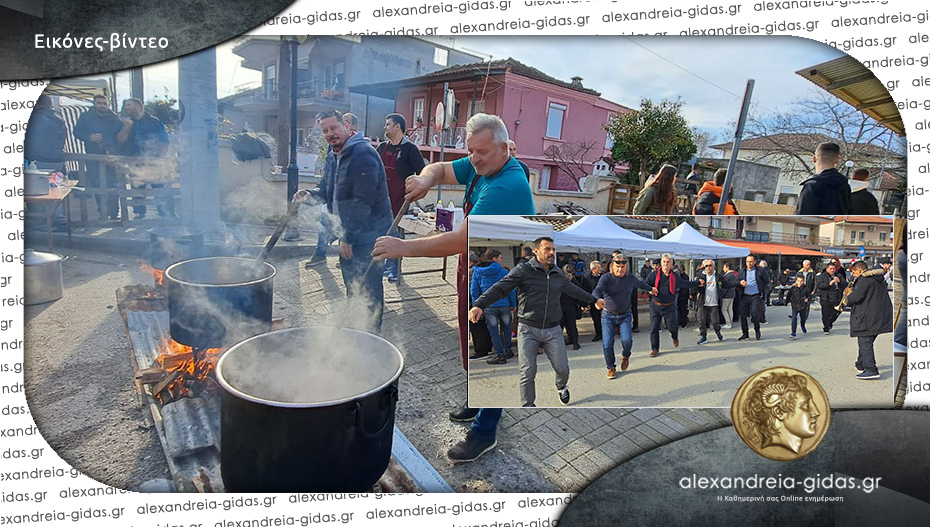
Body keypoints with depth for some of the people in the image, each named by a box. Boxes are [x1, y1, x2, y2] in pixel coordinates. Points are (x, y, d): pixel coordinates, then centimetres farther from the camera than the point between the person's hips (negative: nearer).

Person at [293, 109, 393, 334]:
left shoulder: (363, 154, -20)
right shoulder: (333, 158, 12)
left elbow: (363, 200, -24)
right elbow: (326, 191, 22)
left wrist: (348, 237, -21)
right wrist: (308, 195, -1)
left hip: (367, 233, -10)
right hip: (348, 233, 10)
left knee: (367, 287, -3)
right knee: (351, 282, 21)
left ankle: (370, 333, 10)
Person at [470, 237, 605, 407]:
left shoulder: (559, 274, 10)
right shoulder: (523, 271, -7)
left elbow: (574, 290, 29)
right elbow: (499, 289, -17)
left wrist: (594, 300, 41)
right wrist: (479, 305, -33)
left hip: (553, 331, 4)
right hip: (528, 331, -3)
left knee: (562, 367, 1)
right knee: (528, 373, -4)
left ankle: (562, 387, 36)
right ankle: (528, 405, 15)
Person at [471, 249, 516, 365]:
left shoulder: (477, 273, 2)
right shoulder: (504, 272, -3)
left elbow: (474, 291, 2)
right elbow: (511, 290, -1)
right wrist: (513, 304, 10)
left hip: (489, 306, 0)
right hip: (504, 305, 0)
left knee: (494, 331, 5)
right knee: (506, 328, 17)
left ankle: (500, 355, 5)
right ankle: (508, 351, 25)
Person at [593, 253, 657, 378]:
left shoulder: (630, 278, 2)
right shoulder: (606, 278, -11)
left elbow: (641, 284, 25)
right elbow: (597, 290, -28)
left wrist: (651, 289, 42)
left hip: (625, 316, 2)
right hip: (608, 316, -2)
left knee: (627, 340, -15)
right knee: (607, 343, -7)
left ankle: (625, 356, 20)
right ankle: (611, 367, 14)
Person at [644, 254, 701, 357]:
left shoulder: (675, 276, 6)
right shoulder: (654, 274, -4)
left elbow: (686, 284, 21)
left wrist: (697, 283, 26)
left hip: (669, 307, 1)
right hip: (655, 306, -1)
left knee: (672, 326, 0)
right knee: (653, 328, -3)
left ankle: (675, 337, 37)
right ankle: (655, 349, 12)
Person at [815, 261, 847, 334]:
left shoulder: (839, 276, 11)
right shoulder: (822, 276, 1)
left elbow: (845, 285, 2)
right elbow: (819, 285, -14)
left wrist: (839, 281, -18)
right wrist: (829, 283, -26)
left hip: (836, 299, 3)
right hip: (825, 299, -3)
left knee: (835, 313, 7)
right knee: (826, 314, -7)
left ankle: (830, 323, 37)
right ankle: (826, 329, 4)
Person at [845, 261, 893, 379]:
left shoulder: (864, 279, -14)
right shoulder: (878, 278, 17)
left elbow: (857, 296, -20)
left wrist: (847, 300, -1)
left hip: (868, 317, -10)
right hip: (880, 315, 10)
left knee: (865, 343, -8)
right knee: (866, 342, 20)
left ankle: (871, 370, -14)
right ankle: (861, 365, 32)